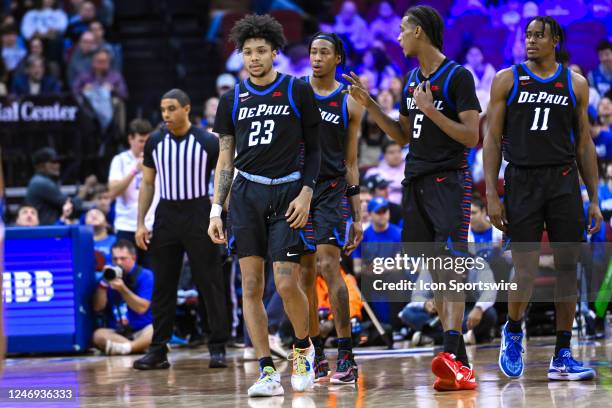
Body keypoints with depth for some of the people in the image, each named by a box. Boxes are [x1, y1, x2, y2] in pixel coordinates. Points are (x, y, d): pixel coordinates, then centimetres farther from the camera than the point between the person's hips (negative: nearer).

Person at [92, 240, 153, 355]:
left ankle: (124, 347, -44)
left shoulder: (146, 276, 0)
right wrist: (103, 283, -11)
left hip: (142, 331, -3)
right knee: (99, 335, -30)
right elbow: (98, 307, 2)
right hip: (117, 332, 3)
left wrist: (122, 289, -21)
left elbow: (142, 308, -10)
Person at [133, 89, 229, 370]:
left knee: (210, 283, -3)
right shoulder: (155, 142, 5)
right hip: (166, 215, 3)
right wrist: (140, 223, 4)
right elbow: (148, 183, 11)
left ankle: (217, 348, 3)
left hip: (198, 214, -3)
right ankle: (158, 350, 9)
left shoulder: (208, 142, -5)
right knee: (162, 285, 4)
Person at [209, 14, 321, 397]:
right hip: (246, 193, 3)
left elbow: (314, 148, 5)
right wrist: (216, 210, 6)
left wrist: (306, 193, -7)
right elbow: (226, 157, 12)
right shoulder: (233, 99, 9)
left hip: (287, 193, -3)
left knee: (288, 284, -10)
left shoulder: (298, 91, 1)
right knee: (251, 286, -3)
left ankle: (304, 348, 18)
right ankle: (268, 372, 1)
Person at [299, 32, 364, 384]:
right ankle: (317, 355, 13)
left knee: (328, 265, -15)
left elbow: (351, 163, 7)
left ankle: (347, 357, -14)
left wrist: (357, 215, 4)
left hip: (332, 191, -2)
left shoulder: (349, 103, 4)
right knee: (305, 272, 4)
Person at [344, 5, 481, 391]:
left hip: (449, 181, -8)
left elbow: (472, 136, -14)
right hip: (416, 181, 8)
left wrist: (431, 110, -22)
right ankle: (460, 360, 7)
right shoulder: (411, 80, 14)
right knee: (434, 272, 5)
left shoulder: (458, 76, -9)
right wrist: (369, 104, 12)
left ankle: (452, 352, -29)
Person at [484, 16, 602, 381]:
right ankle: (513, 332, 23)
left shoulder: (575, 84, 9)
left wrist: (594, 200, 7)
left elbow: (585, 145, 11)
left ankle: (562, 356, 6)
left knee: (568, 267, 0)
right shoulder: (507, 80, 4)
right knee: (526, 271, -5)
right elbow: (493, 139, 3)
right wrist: (491, 195, -5)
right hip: (523, 181, -2)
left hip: (564, 181, 2)